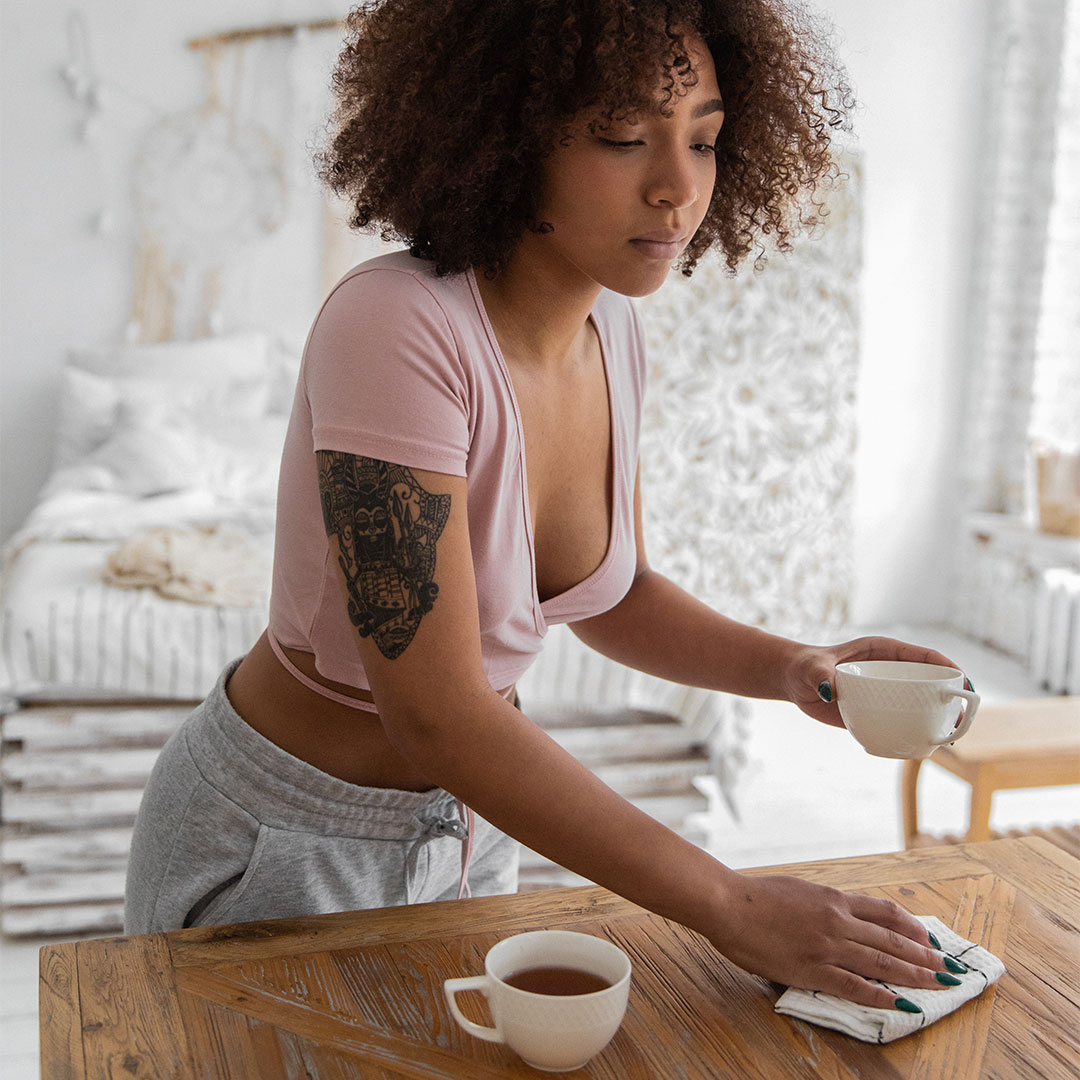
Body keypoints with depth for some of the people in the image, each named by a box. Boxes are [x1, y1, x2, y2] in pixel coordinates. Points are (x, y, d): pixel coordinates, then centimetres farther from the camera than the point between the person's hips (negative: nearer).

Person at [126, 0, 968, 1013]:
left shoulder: (609, 332, -7)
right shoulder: (394, 327, -30)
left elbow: (611, 593, 6)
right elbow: (436, 716, -33)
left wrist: (788, 666, -11)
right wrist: (729, 907, -31)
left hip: (461, 827, 7)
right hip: (278, 842, -7)